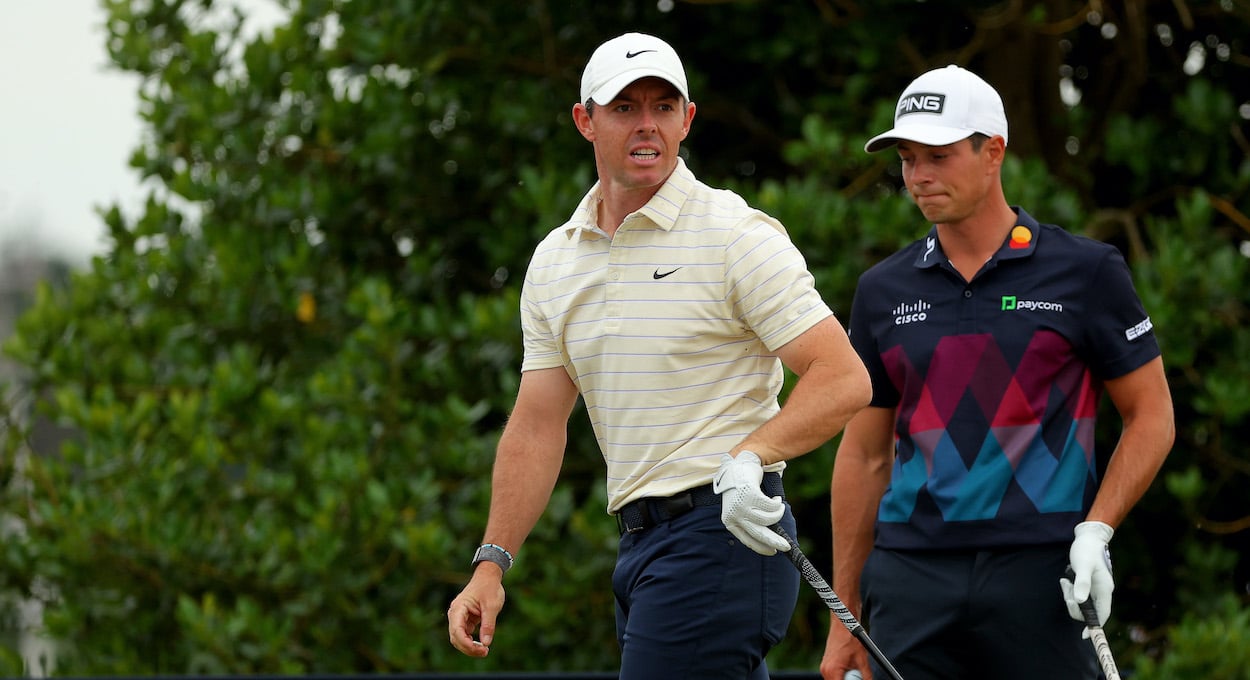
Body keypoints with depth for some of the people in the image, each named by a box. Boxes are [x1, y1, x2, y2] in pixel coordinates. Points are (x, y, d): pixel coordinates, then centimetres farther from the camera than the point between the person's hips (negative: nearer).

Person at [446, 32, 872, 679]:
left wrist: (751, 456, -27)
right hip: (640, 546, 8)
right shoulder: (554, 261, 13)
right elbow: (537, 425, 14)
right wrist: (492, 562, 6)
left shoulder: (739, 236, -7)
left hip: (725, 530, -8)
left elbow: (843, 379, -12)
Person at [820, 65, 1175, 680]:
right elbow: (864, 455, 15)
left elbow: (1151, 416, 6)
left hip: (1042, 578, -3)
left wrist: (1096, 531, -9)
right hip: (911, 576, 3)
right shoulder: (884, 291, 11)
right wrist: (845, 618, 12)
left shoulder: (1086, 272, 2)